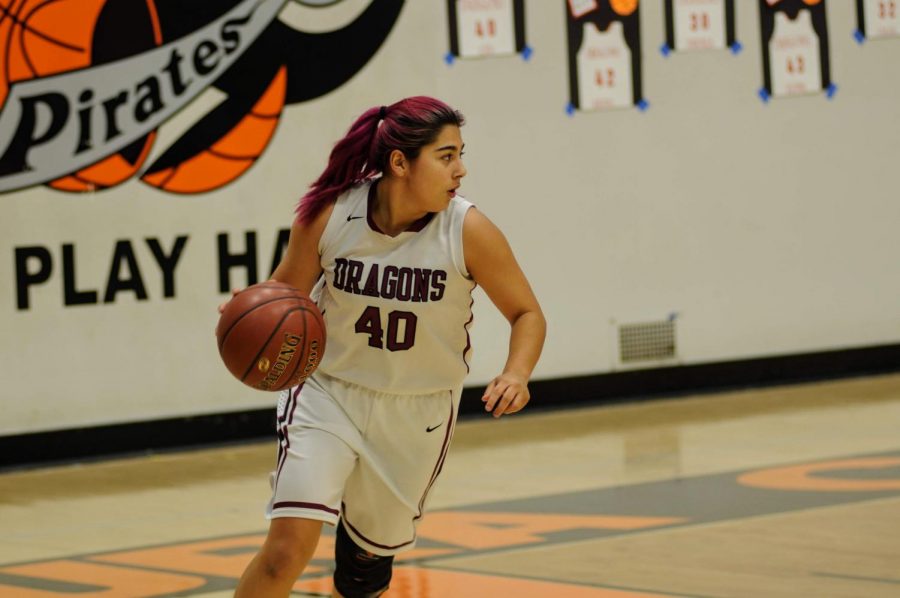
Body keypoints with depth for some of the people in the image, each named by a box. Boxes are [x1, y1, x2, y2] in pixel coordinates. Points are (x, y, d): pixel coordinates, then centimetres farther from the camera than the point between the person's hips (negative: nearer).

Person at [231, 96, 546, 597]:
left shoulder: (468, 231, -18)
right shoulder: (329, 215, -17)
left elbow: (527, 314, -8)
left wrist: (517, 375, -28)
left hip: (417, 412, 1)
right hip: (329, 392, -1)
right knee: (289, 548, -17)